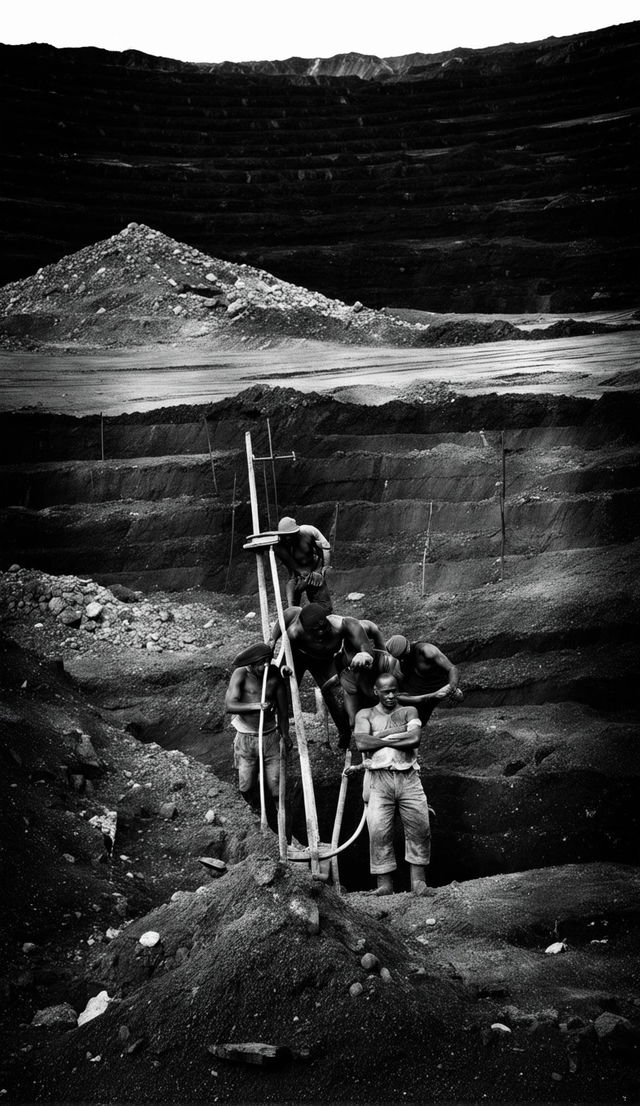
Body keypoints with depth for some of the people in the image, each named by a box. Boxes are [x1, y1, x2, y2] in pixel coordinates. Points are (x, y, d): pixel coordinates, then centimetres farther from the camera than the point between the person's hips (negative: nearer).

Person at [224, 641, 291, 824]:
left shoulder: (275, 675, -7)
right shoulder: (241, 674, -14)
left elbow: (283, 706, 5)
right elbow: (229, 705, -24)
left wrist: (285, 734, 13)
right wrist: (256, 706, -36)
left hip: (270, 736, 1)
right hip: (245, 738, -1)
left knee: (274, 785, 0)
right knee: (246, 786, 5)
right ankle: (257, 809, 36)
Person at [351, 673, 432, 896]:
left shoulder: (408, 711, 16)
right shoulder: (365, 715, 14)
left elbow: (415, 738, -4)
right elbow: (362, 743, -5)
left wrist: (381, 737, -3)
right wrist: (397, 733, -3)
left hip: (408, 777, 1)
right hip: (379, 779, -1)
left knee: (420, 828, -4)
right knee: (379, 831, -9)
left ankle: (418, 881, 4)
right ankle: (384, 884, -4)